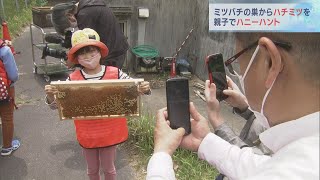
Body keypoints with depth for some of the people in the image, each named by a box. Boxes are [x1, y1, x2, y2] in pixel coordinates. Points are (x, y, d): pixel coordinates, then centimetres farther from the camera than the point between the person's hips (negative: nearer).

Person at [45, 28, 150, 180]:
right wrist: (50, 95, -28)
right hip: (87, 134, 1)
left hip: (110, 132, -1)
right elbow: (56, 104, -6)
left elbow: (136, 90, -8)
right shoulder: (73, 79, -12)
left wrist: (144, 89, -31)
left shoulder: (115, 73, -14)